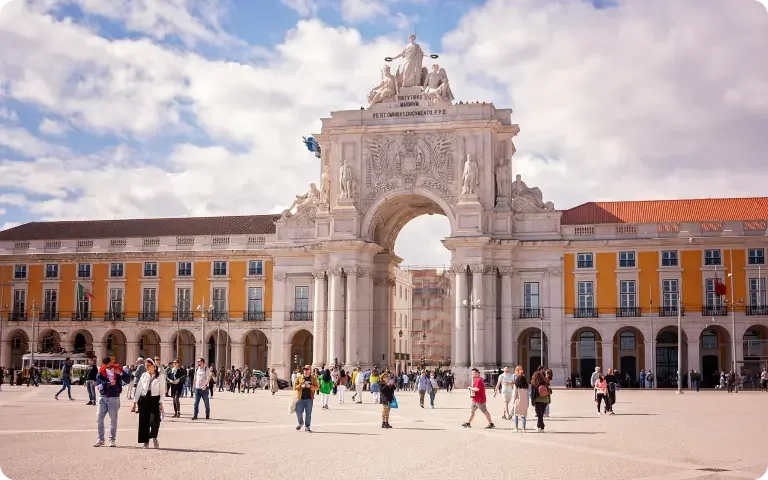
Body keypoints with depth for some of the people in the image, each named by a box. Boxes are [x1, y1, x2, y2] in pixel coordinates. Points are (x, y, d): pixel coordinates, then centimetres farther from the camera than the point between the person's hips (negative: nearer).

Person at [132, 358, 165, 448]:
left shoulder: (159, 376, 1)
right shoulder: (144, 375, 9)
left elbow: (162, 390, -1)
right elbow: (138, 389, 11)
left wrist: (160, 403, -10)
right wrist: (135, 402, 6)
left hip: (155, 400, -3)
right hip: (144, 399, 3)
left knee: (154, 420, -16)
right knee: (144, 421, 2)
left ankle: (154, 437, 8)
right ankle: (145, 442, 13)